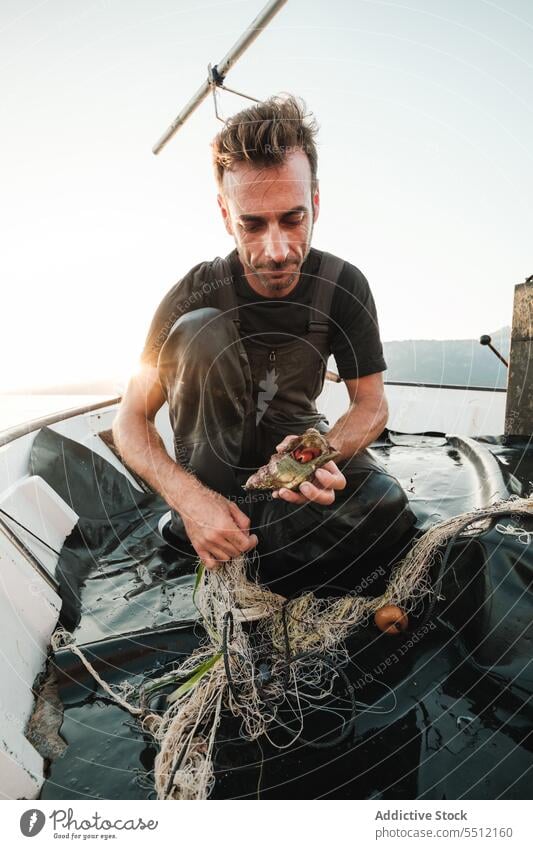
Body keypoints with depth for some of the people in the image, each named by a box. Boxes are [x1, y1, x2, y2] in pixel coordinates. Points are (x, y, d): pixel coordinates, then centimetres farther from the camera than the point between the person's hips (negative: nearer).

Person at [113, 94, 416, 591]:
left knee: (384, 506, -28)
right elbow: (130, 420, -18)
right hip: (216, 447, 0)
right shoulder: (195, 294, -18)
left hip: (294, 434, 1)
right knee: (200, 329, -29)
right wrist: (189, 497, -37)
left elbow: (372, 406, -11)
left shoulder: (344, 286, -14)